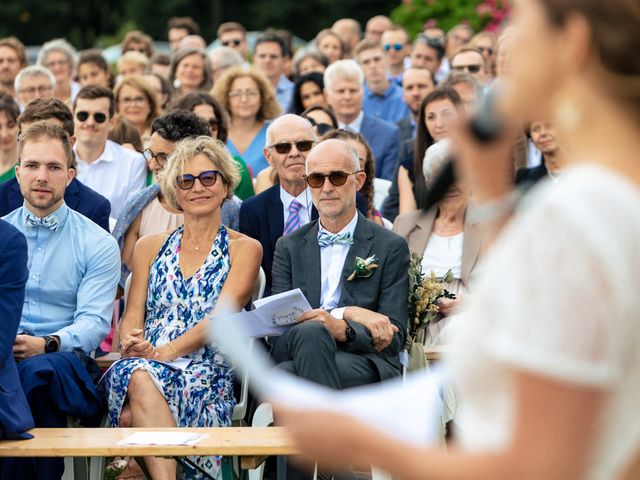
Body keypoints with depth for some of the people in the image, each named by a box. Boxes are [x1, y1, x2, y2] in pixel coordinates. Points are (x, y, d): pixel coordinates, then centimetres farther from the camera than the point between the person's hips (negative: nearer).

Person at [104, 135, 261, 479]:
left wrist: (165, 351, -18)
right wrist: (130, 342, -12)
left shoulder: (243, 248, 11)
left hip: (206, 374, -3)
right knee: (138, 378, -37)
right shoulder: (150, 247, 23)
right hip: (143, 363, 3)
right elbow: (133, 313, 13)